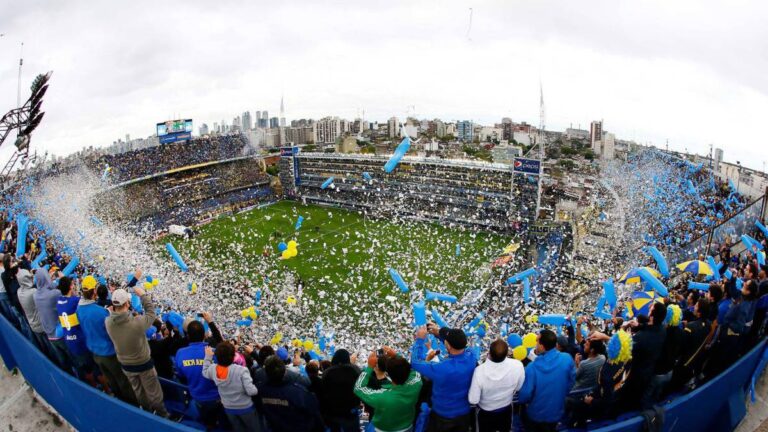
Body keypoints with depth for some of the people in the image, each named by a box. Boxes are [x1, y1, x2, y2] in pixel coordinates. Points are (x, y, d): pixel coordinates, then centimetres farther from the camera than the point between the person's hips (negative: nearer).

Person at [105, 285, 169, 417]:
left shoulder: (108, 322, -23)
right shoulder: (137, 322, -37)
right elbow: (151, 313, -16)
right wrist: (143, 295, -9)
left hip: (125, 365, 5)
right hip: (144, 363, -4)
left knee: (138, 390, 28)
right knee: (153, 391, 18)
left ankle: (147, 410, 50)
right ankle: (162, 414, 37)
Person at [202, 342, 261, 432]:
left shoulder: (213, 369, -17)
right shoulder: (241, 370, -31)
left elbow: (205, 373, 9)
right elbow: (251, 391, -30)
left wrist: (208, 356, 13)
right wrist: (257, 390, -9)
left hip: (228, 408, 5)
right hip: (245, 407, -4)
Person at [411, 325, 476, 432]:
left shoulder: (440, 369, -37)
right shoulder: (471, 358, -22)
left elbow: (415, 362, -21)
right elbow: (458, 344, 1)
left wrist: (420, 339, -12)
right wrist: (439, 333, 0)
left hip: (443, 416, -3)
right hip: (465, 413, 4)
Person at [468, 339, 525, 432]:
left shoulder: (480, 370, -37)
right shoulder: (517, 366, -31)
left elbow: (473, 400, -26)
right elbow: (518, 388, -10)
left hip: (485, 413, -2)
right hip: (506, 410, 2)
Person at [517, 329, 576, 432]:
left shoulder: (532, 368, -31)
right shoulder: (567, 359, -21)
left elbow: (524, 397, -21)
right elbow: (571, 381, -3)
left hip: (535, 415, -3)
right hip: (556, 413, 3)